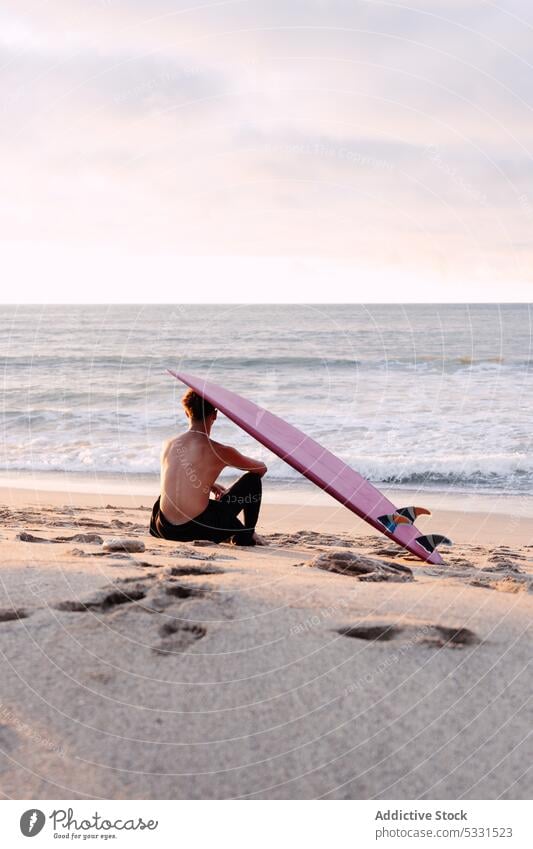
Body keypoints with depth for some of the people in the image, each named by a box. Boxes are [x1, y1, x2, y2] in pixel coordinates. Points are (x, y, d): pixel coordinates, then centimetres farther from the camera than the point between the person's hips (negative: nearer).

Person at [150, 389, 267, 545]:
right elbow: (262, 468, 10)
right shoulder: (220, 451, -8)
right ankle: (245, 536, 24)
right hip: (199, 529, -4)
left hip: (165, 530, 5)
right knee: (253, 479, 10)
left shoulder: (169, 445, 5)